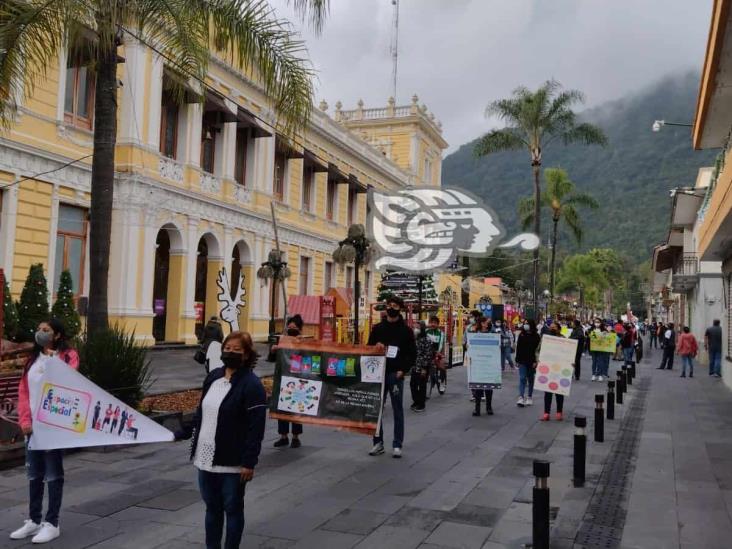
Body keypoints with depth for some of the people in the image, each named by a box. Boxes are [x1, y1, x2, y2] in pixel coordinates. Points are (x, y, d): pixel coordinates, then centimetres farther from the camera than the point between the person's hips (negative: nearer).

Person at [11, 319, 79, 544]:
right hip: (32, 425, 6)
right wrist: (25, 420, -3)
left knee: (53, 474, 2)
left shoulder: (68, 356, -5)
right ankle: (34, 520, 24)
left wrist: (53, 361, -26)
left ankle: (52, 523, 9)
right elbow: (23, 391, 8)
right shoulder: (32, 359, 13)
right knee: (34, 474, 13)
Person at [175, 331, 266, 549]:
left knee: (232, 509, 8)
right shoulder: (213, 377, 8)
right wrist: (182, 433, 14)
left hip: (232, 462, -7)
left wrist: (249, 462, -19)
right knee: (212, 508, 18)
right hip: (206, 458, 7)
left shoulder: (251, 384, -15)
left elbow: (256, 428, -17)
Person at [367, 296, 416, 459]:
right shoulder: (378, 328, 9)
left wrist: (403, 370, -10)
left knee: (398, 410, 2)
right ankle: (378, 442, 16)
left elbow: (412, 353, 0)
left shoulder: (406, 330, 2)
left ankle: (397, 445, 9)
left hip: (396, 374, -3)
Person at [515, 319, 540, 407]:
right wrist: (517, 359, 5)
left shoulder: (536, 336, -3)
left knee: (530, 379, 11)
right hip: (522, 361, 1)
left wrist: (535, 362, -14)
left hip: (531, 361, -1)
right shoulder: (521, 335, 4)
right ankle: (521, 397, -12)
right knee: (522, 378, -6)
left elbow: (537, 350, -7)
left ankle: (530, 397, 21)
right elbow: (518, 348, 7)